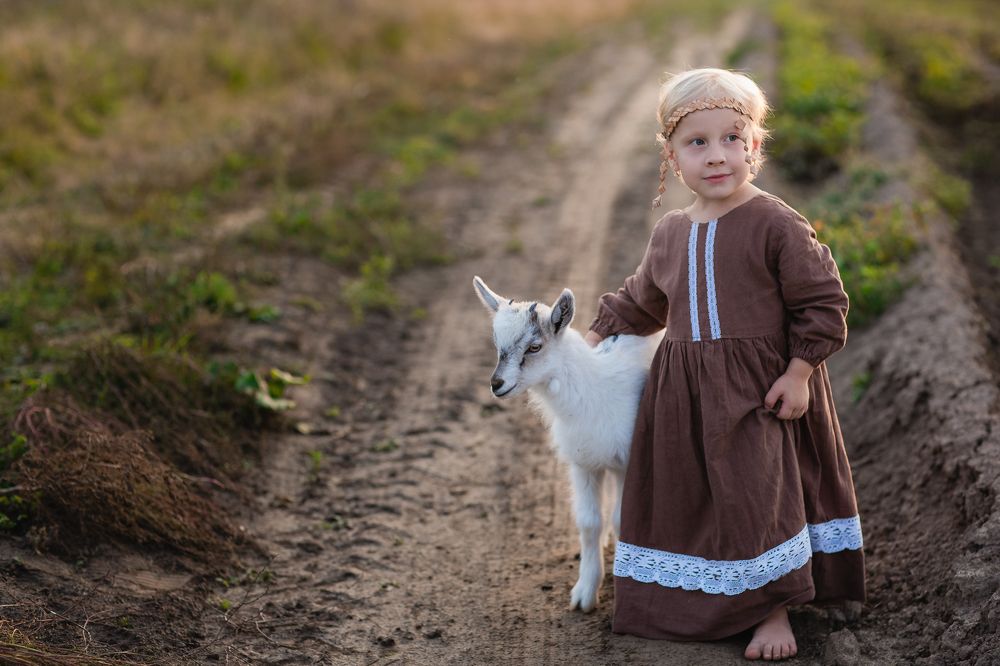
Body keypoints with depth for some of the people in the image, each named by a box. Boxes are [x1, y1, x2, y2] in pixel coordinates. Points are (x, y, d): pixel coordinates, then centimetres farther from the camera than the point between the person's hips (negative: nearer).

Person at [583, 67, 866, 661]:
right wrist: (594, 338, 22)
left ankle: (775, 611, 15)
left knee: (762, 493, -3)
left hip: (761, 390, -5)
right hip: (684, 395, 5)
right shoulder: (670, 233, 8)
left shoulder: (776, 225, -11)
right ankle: (691, 605, 26)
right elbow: (641, 301, 24)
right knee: (685, 497, 9)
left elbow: (823, 302, -9)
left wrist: (799, 373, -12)